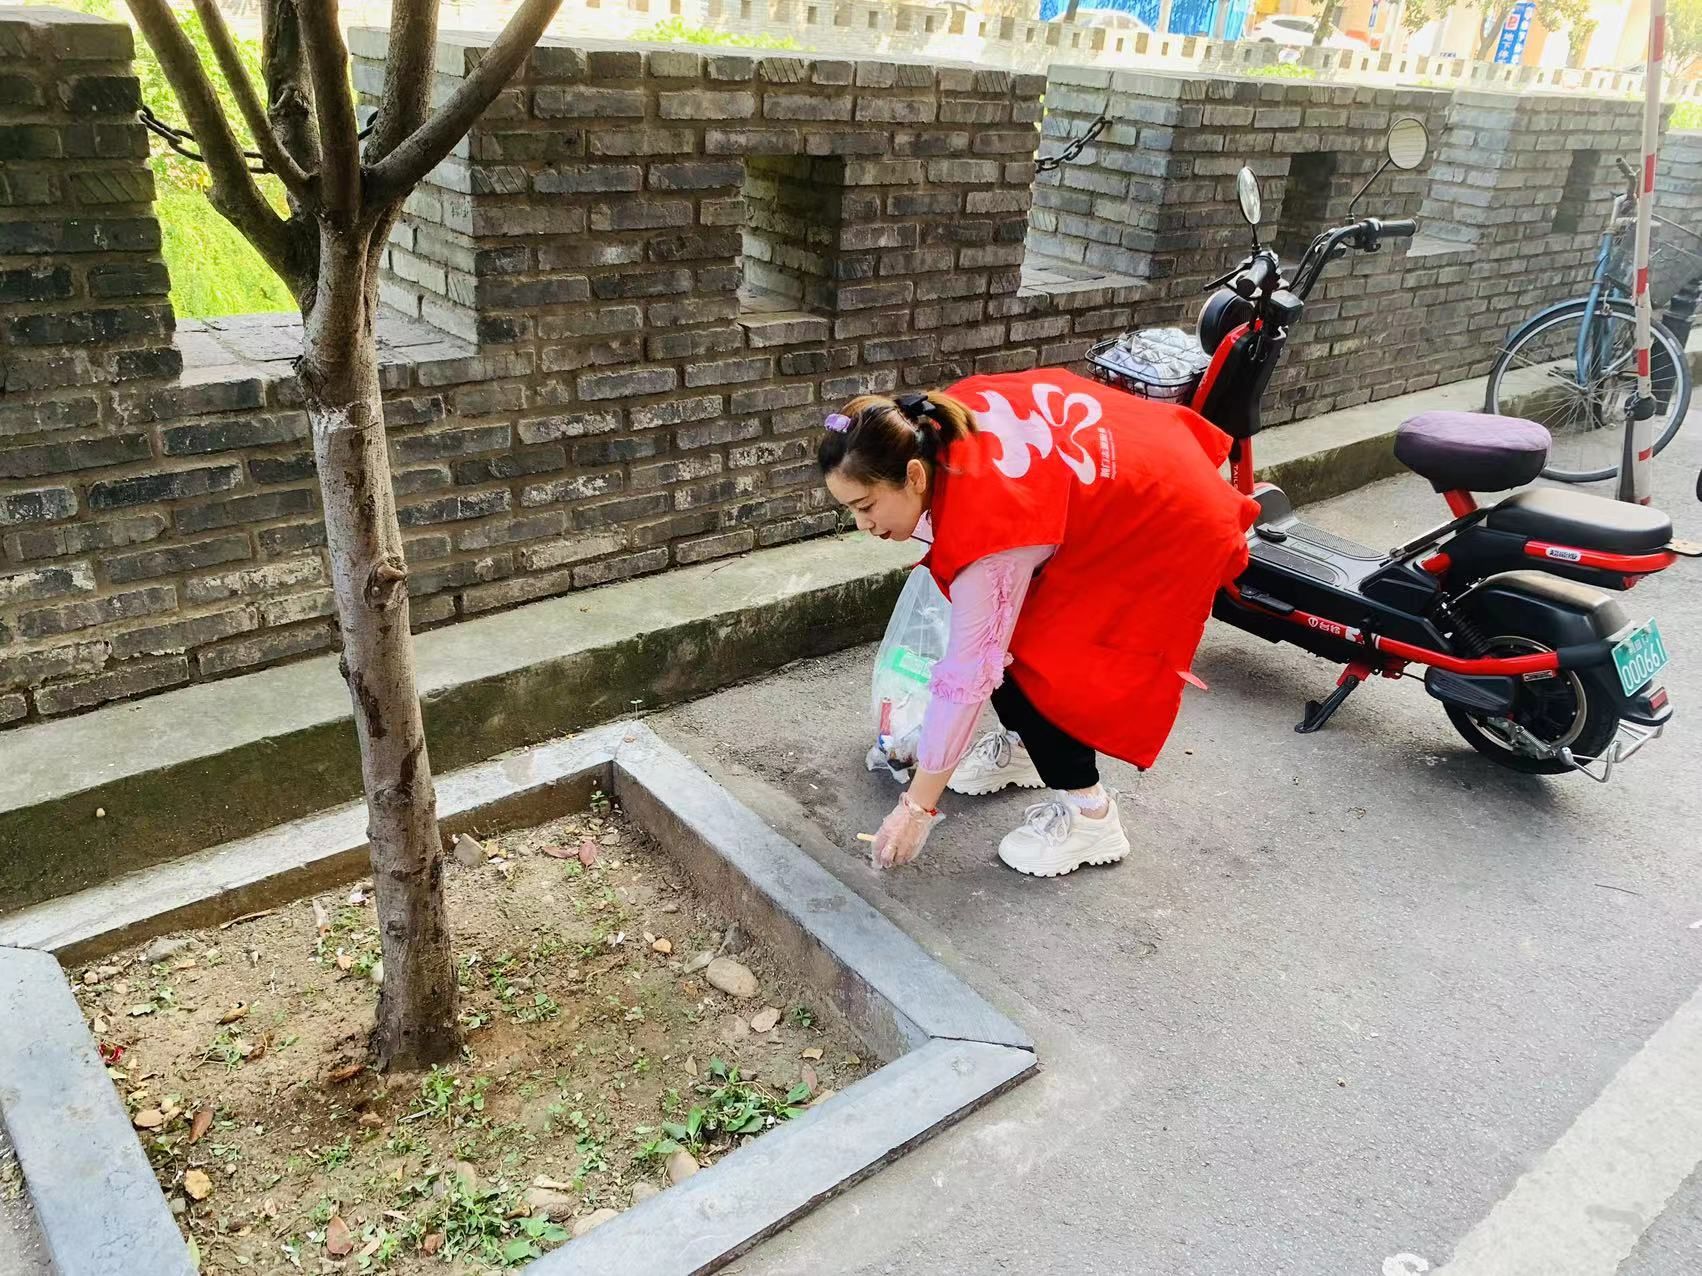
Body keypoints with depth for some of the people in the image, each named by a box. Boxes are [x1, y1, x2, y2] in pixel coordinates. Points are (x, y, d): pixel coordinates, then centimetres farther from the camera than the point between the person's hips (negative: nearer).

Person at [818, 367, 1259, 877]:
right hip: (1132, 473, 9)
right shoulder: (947, 422, -14)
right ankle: (1025, 745, 28)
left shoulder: (988, 524, -35)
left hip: (1170, 528, -9)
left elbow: (968, 673, -29)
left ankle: (1090, 815, 1)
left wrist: (917, 806, -20)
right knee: (996, 631, 5)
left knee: (1019, 656, -13)